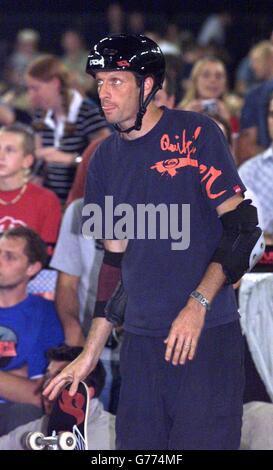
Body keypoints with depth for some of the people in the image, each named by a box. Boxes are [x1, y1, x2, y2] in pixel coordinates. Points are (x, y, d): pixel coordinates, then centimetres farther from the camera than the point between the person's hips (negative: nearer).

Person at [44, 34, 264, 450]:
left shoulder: (195, 133, -4)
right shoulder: (105, 159, 13)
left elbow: (241, 225, -7)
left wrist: (198, 305, -17)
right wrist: (91, 352, 13)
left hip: (208, 335, -5)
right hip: (140, 337, 5)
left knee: (201, 441, -10)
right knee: (137, 445, 4)